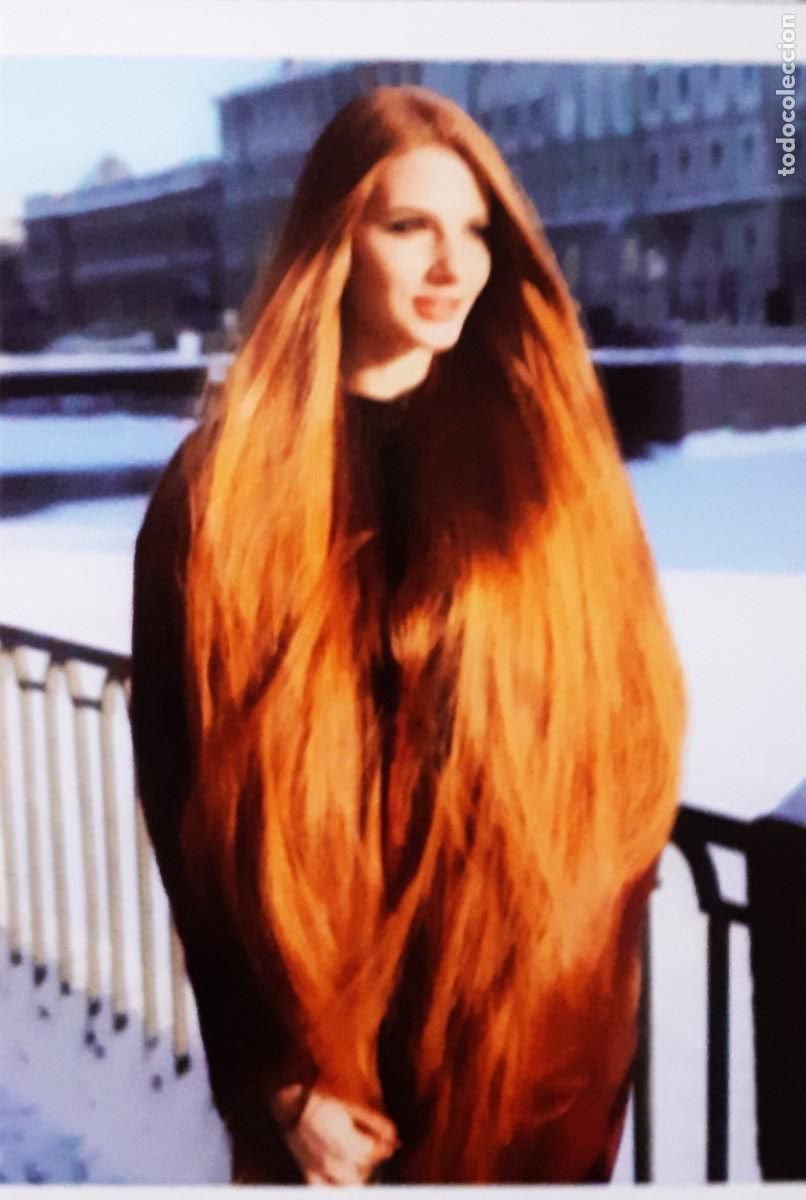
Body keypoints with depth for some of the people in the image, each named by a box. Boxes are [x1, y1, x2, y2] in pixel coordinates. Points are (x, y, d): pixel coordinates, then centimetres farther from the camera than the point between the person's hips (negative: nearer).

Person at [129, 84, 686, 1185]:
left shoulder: (554, 462, -1)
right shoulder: (227, 490, -6)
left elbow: (631, 732, 3)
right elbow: (183, 792, -5)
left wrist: (597, 987, -2)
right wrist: (273, 1077, -7)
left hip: (539, 1026, 1)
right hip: (323, 1034, -1)